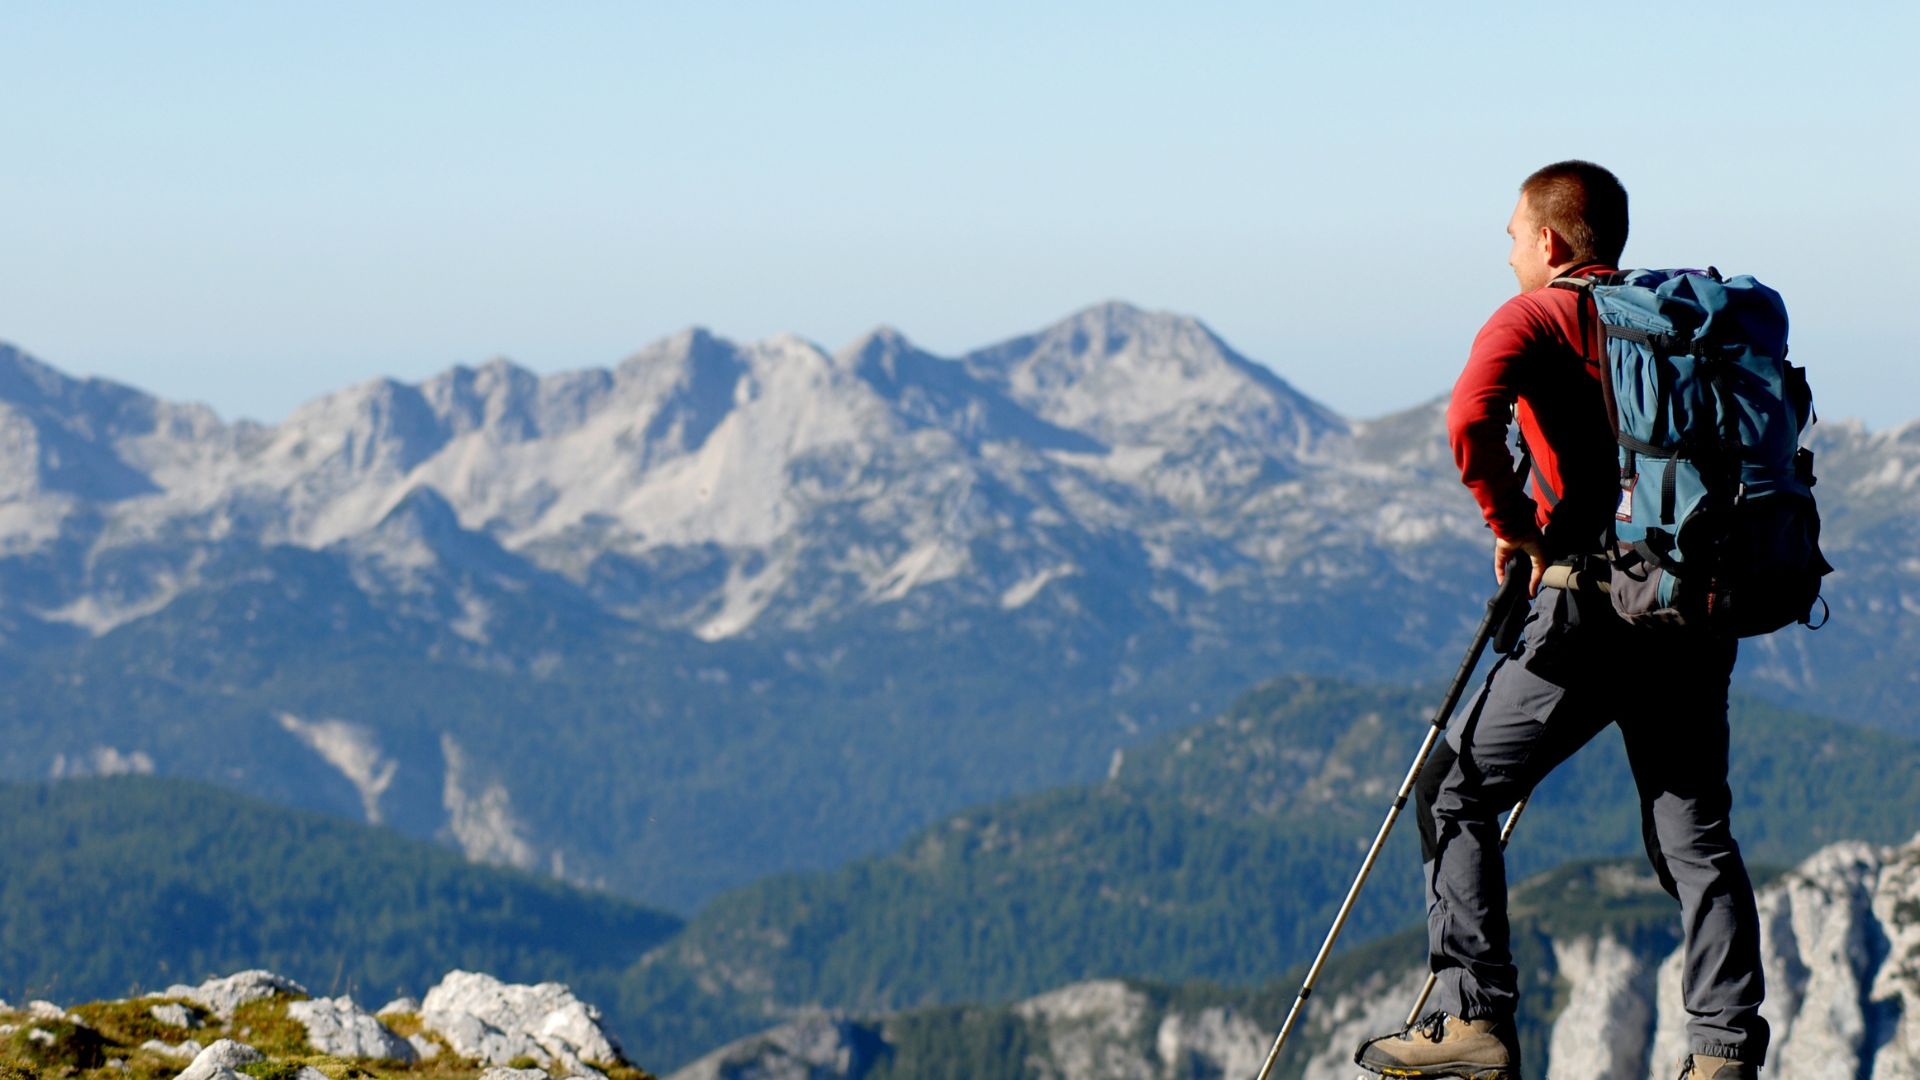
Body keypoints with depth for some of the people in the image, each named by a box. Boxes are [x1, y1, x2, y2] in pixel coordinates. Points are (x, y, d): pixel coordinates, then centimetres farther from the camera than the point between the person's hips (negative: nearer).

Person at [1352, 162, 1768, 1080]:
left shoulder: (1536, 316, -2)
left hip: (1596, 605, -6)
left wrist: (1512, 527, -8)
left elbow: (1471, 420, -21)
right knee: (1694, 832, 10)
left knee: (1454, 791, 7)